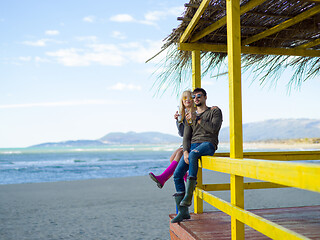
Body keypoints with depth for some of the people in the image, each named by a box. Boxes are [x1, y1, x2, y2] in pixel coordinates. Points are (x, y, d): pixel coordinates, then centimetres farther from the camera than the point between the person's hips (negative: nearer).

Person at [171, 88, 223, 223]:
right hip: (192, 145, 6)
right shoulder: (190, 117, 26)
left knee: (193, 155, -40)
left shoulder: (215, 111, 13)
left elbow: (213, 128, -6)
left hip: (208, 144, -5)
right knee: (177, 174, -12)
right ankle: (183, 211, -5)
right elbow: (186, 137, 14)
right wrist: (185, 152, -5)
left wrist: (197, 119, -5)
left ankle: (189, 195, -36)